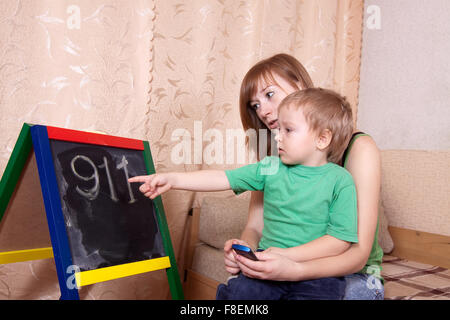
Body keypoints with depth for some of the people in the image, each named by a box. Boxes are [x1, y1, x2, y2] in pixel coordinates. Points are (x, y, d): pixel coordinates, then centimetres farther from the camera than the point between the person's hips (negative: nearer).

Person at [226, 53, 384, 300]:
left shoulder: (359, 148, -14)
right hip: (287, 269, 2)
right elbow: (255, 226, -1)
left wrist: (292, 270, -37)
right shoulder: (272, 155, 1)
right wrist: (245, 248, -26)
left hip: (351, 274, -2)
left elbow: (358, 253, -20)